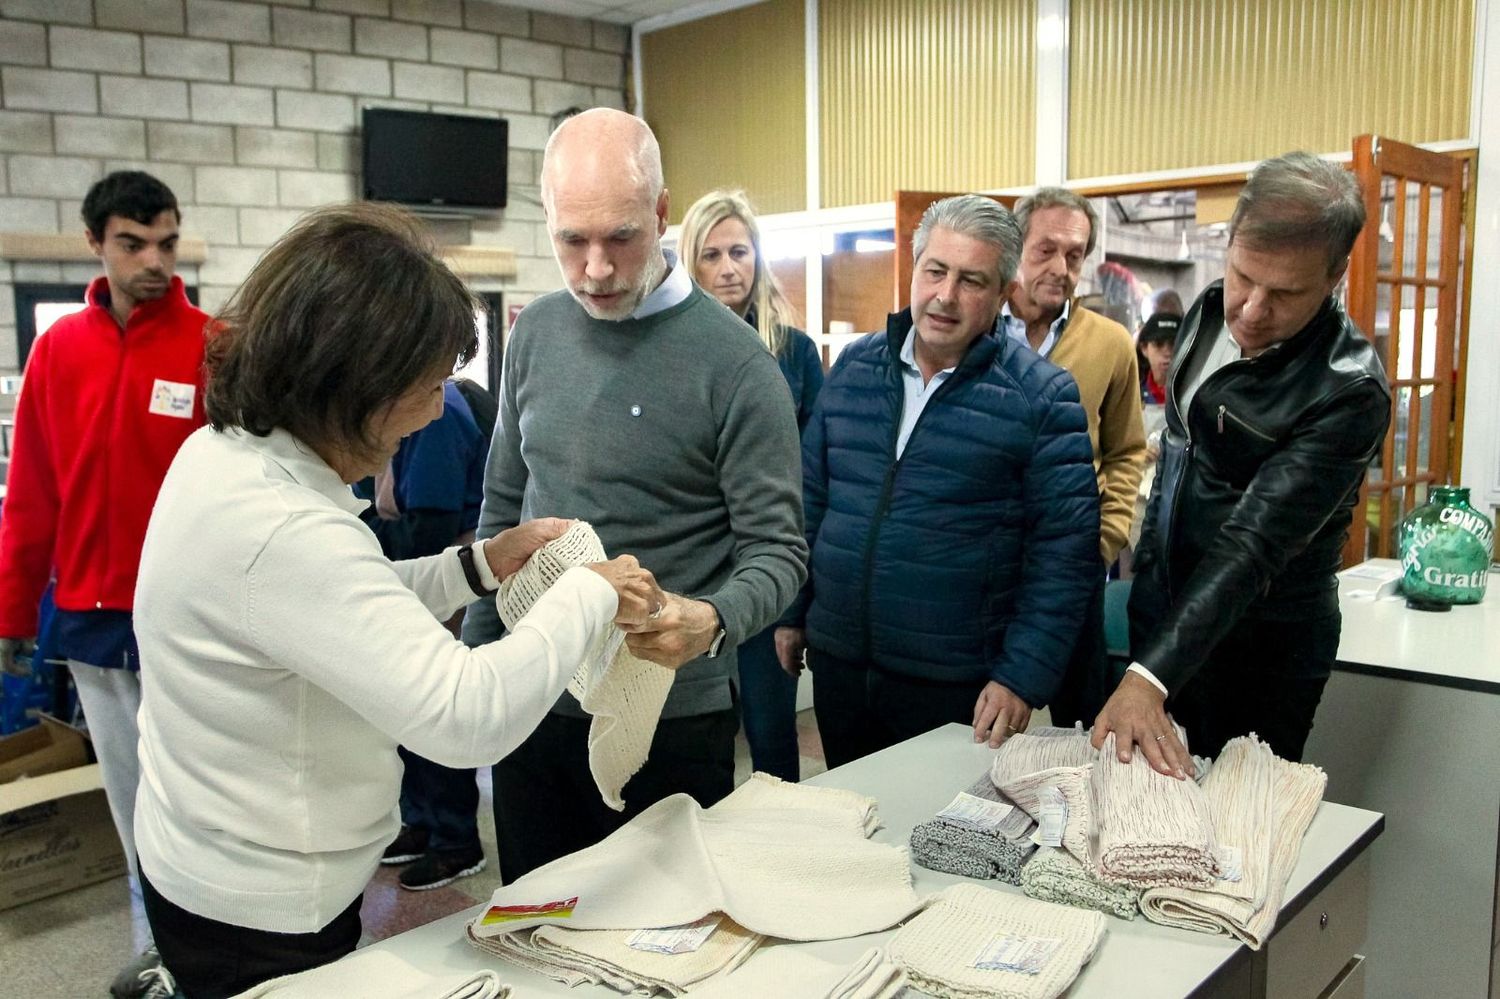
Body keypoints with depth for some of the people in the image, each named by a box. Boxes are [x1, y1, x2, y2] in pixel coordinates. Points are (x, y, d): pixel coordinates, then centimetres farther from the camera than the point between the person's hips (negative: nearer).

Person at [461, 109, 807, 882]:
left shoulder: (733, 361, -14)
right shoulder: (535, 334, 3)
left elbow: (778, 550, -12)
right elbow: (503, 509, 11)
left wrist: (712, 621, -32)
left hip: (671, 720, -4)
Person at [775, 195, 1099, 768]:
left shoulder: (1042, 397, -9)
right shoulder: (853, 366, 4)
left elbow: (1064, 549, -10)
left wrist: (1023, 678, -15)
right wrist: (793, 612, 11)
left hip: (958, 689, -4)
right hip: (837, 667, 4)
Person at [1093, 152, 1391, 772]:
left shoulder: (1349, 391, -25)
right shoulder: (1210, 310, -3)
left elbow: (1251, 546, -31)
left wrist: (1150, 677, -38)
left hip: (1260, 646, -6)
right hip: (1159, 604, 7)